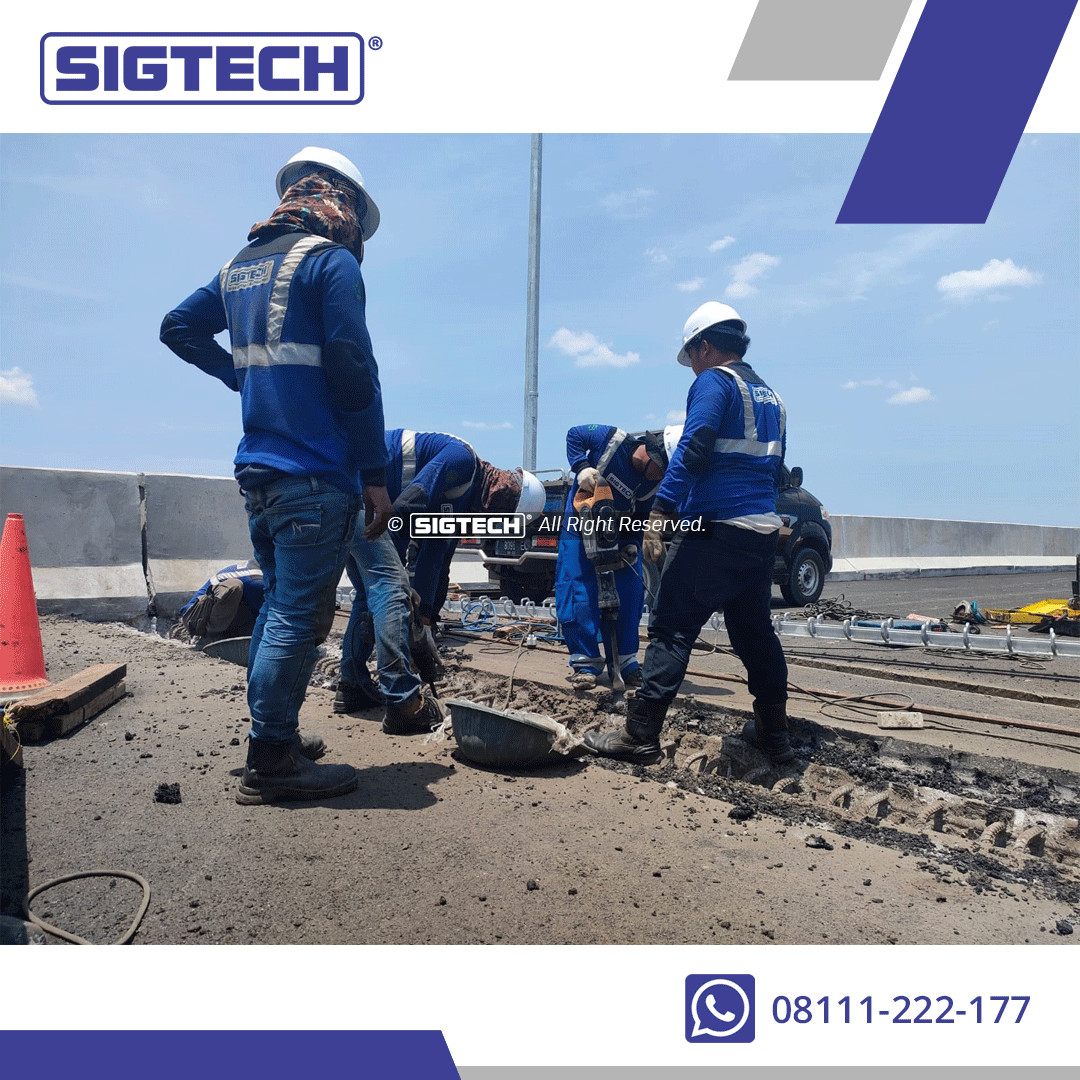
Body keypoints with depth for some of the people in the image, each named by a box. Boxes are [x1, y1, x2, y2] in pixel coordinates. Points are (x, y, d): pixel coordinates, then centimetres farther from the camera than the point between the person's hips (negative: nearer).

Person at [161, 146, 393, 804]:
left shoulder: (241, 265, 18)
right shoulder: (331, 261, -6)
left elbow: (178, 327, 28)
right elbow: (354, 374, -14)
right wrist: (376, 473, -11)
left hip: (257, 472, 9)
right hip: (316, 477, -8)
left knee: (280, 608, 18)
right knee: (298, 619, -2)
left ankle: (274, 738, 28)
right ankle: (272, 764, 6)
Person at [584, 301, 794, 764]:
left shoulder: (713, 382, -5)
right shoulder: (770, 396, 21)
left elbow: (691, 451, -18)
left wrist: (659, 513, -20)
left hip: (716, 526, -8)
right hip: (764, 530, 9)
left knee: (672, 629, -6)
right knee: (754, 630, 17)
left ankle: (641, 734, -5)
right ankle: (773, 733, 25)